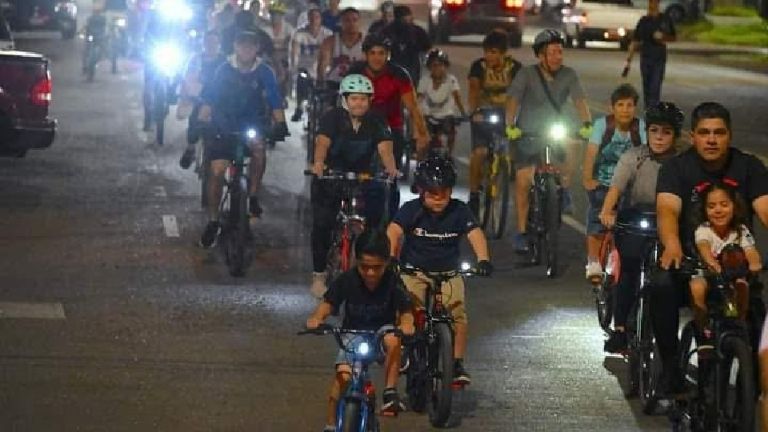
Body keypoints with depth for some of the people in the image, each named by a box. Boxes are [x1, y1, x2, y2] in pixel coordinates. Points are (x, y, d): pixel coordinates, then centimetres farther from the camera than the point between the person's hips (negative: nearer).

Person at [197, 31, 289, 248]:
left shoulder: (264, 72, -8)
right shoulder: (224, 70, -9)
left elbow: (275, 102, -10)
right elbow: (208, 100, -7)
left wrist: (280, 124, -24)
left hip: (252, 124, 0)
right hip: (224, 126, 0)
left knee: (258, 146, -33)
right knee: (217, 170, -11)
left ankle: (253, 196, -15)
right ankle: (213, 222, 3)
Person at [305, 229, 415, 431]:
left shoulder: (393, 283, -16)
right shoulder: (347, 280, -14)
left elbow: (405, 312, -17)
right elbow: (328, 303, -9)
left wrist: (406, 323, -42)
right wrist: (316, 318, -32)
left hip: (382, 330, -1)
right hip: (353, 332, 1)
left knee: (393, 340, -37)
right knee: (343, 374, -22)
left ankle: (390, 393, -25)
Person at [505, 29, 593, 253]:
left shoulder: (568, 75, -6)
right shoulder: (527, 74, -12)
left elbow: (580, 100, -13)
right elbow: (513, 100, -18)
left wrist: (587, 124, -30)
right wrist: (510, 126, -34)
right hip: (527, 134, -2)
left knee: (572, 142, -31)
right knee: (523, 182, -8)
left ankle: (565, 190, -13)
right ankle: (521, 232, 3)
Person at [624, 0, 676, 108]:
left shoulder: (665, 20, 2)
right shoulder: (643, 21, 3)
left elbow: (674, 37, 11)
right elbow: (634, 41, 3)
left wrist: (663, 37, -10)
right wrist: (629, 60, -2)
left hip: (660, 59, -2)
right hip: (645, 58, 2)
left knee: (655, 88, -11)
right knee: (646, 88, 7)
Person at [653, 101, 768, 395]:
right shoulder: (677, 167, -3)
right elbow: (667, 209, -20)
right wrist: (672, 246, -42)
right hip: (691, 258, -1)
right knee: (663, 286, -31)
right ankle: (670, 368, -17)